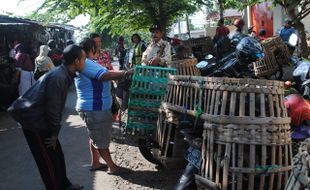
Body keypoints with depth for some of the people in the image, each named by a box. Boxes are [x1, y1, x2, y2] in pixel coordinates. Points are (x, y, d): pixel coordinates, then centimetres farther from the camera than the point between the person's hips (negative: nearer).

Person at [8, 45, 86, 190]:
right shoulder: (58, 78, -25)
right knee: (49, 160, 2)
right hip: (33, 122, -9)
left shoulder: (64, 74, 4)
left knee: (57, 155, 17)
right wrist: (55, 133, -13)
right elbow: (52, 109, -22)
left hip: (40, 120, 9)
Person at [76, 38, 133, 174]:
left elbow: (105, 71, 16)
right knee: (101, 139, 1)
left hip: (96, 107, 11)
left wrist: (122, 72, 9)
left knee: (95, 136, 20)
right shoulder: (85, 63, -22)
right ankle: (112, 166, 11)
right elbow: (105, 76, -29)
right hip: (94, 109, -11)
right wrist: (125, 74, -25)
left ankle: (95, 163, 31)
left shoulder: (89, 63, 13)